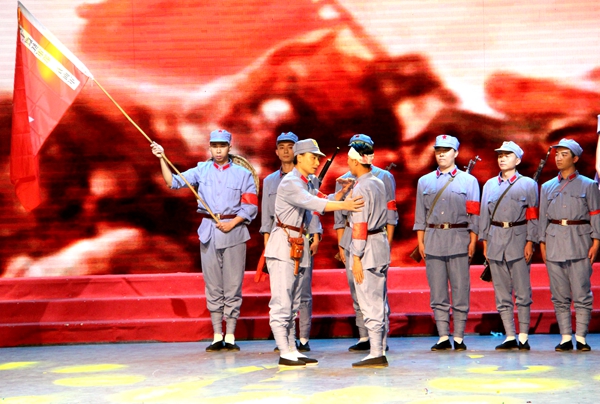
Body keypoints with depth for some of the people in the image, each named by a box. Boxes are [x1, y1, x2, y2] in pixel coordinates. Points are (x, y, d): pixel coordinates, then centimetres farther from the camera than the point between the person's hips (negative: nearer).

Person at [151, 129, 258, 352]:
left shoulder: (242, 174, 4)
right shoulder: (202, 170, 9)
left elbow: (251, 206, 0)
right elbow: (173, 182, -1)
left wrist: (232, 223, -12)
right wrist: (162, 159, -12)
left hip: (234, 232, -2)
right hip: (208, 231, 2)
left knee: (232, 286, -1)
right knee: (213, 286, 5)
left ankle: (230, 337, 5)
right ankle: (217, 336, 10)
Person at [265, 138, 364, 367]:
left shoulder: (307, 184, 19)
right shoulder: (290, 183, -12)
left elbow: (323, 200, 11)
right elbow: (313, 203, -26)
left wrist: (343, 192, -7)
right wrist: (344, 205, -35)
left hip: (298, 247, 10)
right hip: (283, 246, -10)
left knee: (293, 303, 11)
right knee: (282, 301, -8)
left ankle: (292, 350, 14)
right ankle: (284, 352, -8)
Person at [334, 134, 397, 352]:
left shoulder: (383, 177, 6)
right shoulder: (344, 180, 15)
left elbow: (391, 212, 2)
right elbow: (339, 216, 16)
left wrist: (388, 242, -6)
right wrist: (340, 244, 9)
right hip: (351, 238, 4)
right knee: (356, 290, 5)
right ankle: (364, 337, 11)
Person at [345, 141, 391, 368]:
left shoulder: (360, 189, -14)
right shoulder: (379, 183, 13)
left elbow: (360, 226, -18)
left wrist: (356, 257, -17)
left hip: (367, 247, -9)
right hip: (381, 242, 9)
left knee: (370, 304, -5)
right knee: (380, 302, 12)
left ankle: (376, 354, -3)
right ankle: (380, 349, 18)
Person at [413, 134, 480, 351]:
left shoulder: (469, 181, 8)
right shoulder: (425, 181, 14)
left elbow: (475, 215, 4)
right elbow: (420, 214, 13)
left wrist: (472, 242, -3)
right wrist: (420, 241, 6)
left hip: (459, 238, -2)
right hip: (433, 238, 2)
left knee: (460, 290, -2)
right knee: (437, 292, 2)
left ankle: (459, 337, 4)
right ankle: (443, 337, 7)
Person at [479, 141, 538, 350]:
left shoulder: (528, 184, 6)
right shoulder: (490, 184, 15)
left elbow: (533, 216, 1)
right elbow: (484, 215, 15)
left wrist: (530, 242, -7)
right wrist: (484, 242, 8)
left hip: (518, 239, -3)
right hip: (495, 240, 3)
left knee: (522, 292, -2)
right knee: (502, 294, 3)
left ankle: (523, 337, 4)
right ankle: (510, 337, 8)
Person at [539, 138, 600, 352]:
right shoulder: (547, 187, 15)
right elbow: (543, 217, 15)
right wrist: (542, 243, 7)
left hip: (579, 242, -3)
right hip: (554, 242, 3)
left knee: (581, 294, -4)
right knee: (559, 296, 3)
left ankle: (581, 337, 1)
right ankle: (565, 338, 8)